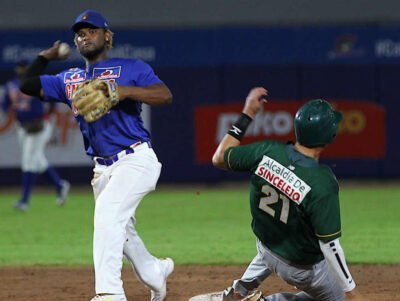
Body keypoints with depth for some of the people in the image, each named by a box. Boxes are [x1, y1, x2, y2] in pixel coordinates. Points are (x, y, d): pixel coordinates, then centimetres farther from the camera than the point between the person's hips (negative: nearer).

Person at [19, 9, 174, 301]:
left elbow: (165, 95, -13)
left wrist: (124, 91, -25)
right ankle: (156, 273, 42)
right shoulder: (69, 80, 17)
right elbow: (29, 85, 18)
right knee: (120, 231, 15)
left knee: (107, 211, -27)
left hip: (136, 159, -7)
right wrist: (44, 57, 13)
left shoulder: (131, 68, 0)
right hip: (103, 168, 7)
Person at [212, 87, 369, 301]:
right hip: (303, 268, -6)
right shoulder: (322, 185, -35)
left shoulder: (266, 152, -21)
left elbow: (220, 158, -3)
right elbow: (329, 246, -31)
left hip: (266, 249, 6)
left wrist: (247, 114, 2)